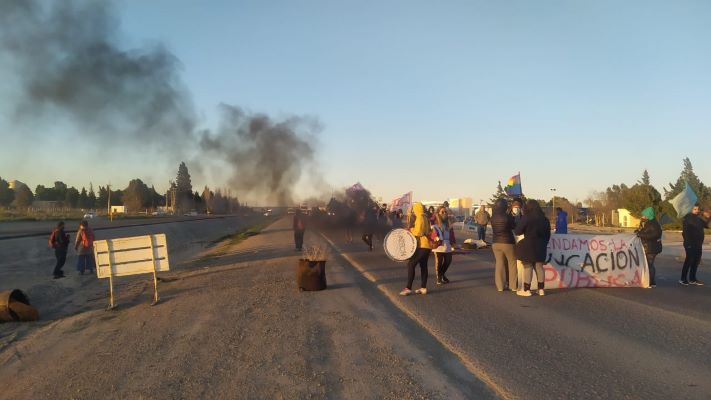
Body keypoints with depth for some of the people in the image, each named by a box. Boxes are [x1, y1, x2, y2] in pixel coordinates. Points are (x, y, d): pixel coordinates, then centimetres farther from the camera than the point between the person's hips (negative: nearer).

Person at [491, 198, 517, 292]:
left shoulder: (493, 217, -1)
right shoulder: (508, 216, -15)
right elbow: (514, 227, -3)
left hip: (495, 243, 4)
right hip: (507, 243, -4)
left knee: (499, 263, 9)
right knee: (512, 263, 9)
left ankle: (500, 285, 12)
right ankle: (513, 286, 11)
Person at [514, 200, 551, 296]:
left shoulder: (526, 218, -12)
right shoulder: (544, 219, 9)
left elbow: (517, 231, -9)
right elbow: (548, 234, 15)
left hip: (528, 246, -6)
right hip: (540, 247, 6)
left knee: (528, 267, -1)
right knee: (539, 267, 10)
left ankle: (526, 290, 1)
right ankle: (541, 289, 12)